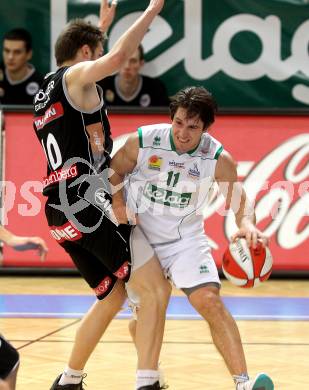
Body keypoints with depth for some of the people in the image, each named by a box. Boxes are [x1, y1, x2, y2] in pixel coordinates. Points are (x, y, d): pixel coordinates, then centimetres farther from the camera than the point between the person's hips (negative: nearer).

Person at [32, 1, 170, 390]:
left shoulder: (43, 94, 23)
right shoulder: (75, 76, -2)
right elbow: (116, 58, -24)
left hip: (61, 212, 10)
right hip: (90, 204, -10)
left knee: (112, 296, 24)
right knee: (155, 290, -9)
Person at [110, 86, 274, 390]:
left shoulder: (218, 159, -17)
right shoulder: (142, 141, -17)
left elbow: (239, 202, -15)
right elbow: (114, 172, 0)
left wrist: (247, 225, -38)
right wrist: (118, 205, -17)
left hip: (185, 239, -1)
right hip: (137, 236, 1)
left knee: (210, 301, -17)